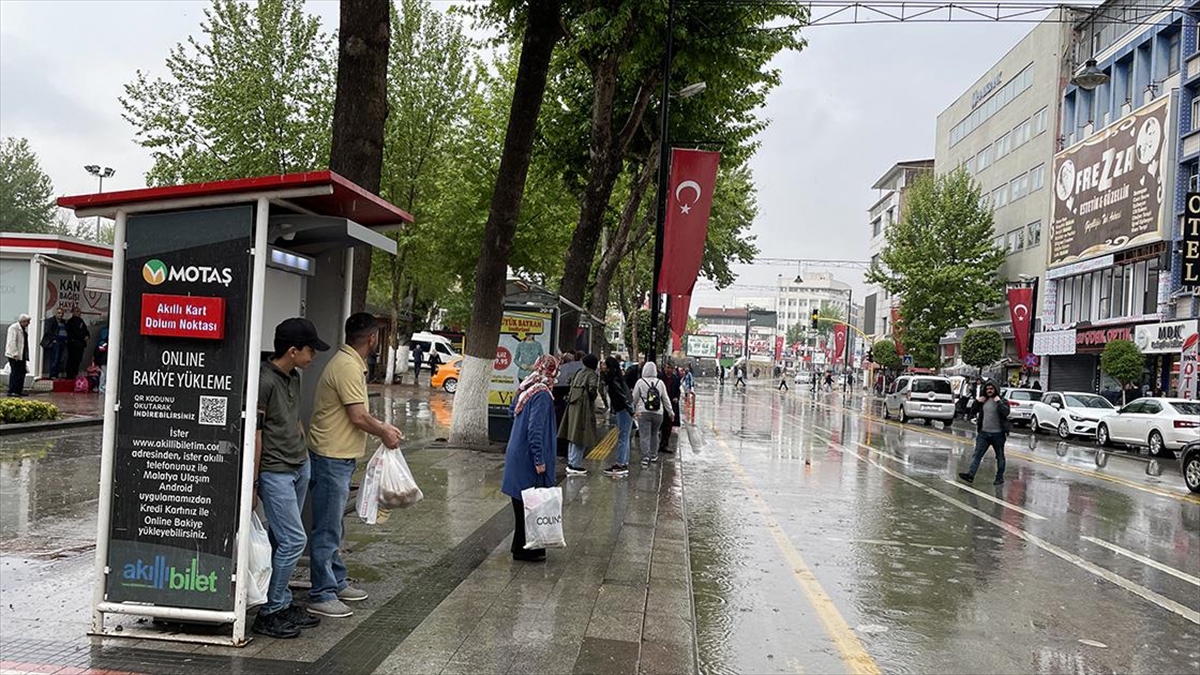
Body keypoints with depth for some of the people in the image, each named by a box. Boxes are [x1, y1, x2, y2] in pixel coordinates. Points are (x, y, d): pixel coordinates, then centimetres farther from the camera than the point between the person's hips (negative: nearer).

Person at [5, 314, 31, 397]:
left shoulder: (25, 328, 15)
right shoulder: (14, 328, -12)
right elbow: (12, 342, -18)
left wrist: (26, 355, 14)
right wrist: (15, 354, -21)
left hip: (22, 355, 9)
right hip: (14, 355, -9)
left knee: (22, 372, 9)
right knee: (15, 372, -7)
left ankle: (19, 390, 15)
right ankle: (11, 391, -3)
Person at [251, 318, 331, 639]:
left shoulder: (293, 377, 11)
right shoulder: (264, 380, -17)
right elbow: (254, 433, -16)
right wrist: (254, 482, -15)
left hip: (300, 467, 9)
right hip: (275, 472, -9)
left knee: (282, 541, 14)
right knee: (294, 540, -8)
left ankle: (283, 604, 23)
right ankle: (268, 614, 3)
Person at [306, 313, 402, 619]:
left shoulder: (351, 363, 12)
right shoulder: (349, 367, -20)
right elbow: (359, 417, -20)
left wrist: (383, 428, 16)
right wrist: (384, 434, -5)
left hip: (338, 458, 11)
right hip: (332, 458, -11)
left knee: (333, 528, 19)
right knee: (327, 530, -2)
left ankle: (336, 583, 31)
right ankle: (321, 595, 6)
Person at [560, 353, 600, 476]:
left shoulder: (579, 372, 14)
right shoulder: (593, 374, -7)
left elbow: (571, 387, 13)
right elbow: (592, 389, -19)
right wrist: (592, 399, -3)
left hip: (573, 405, 7)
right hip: (583, 406, -7)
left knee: (573, 435, 15)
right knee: (581, 436, -3)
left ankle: (571, 462, 23)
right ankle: (575, 465, -2)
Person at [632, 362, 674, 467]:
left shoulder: (640, 382, -5)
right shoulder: (660, 383, 2)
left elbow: (634, 398, 0)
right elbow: (666, 399, 9)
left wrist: (633, 409, 15)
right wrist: (670, 411, 19)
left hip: (643, 412, -3)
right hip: (658, 413, 3)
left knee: (644, 435, -3)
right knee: (654, 434, 18)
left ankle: (645, 456, -13)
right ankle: (653, 454, 25)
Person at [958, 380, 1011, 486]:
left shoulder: (1002, 401, -5)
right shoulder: (983, 401, 9)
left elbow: (1006, 412, -23)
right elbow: (973, 412, 10)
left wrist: (998, 402, -22)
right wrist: (977, 402, -2)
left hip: (998, 434, -4)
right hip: (983, 433, 4)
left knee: (1000, 456, 10)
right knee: (977, 454, -5)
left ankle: (1000, 477, 20)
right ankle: (970, 474, -12)